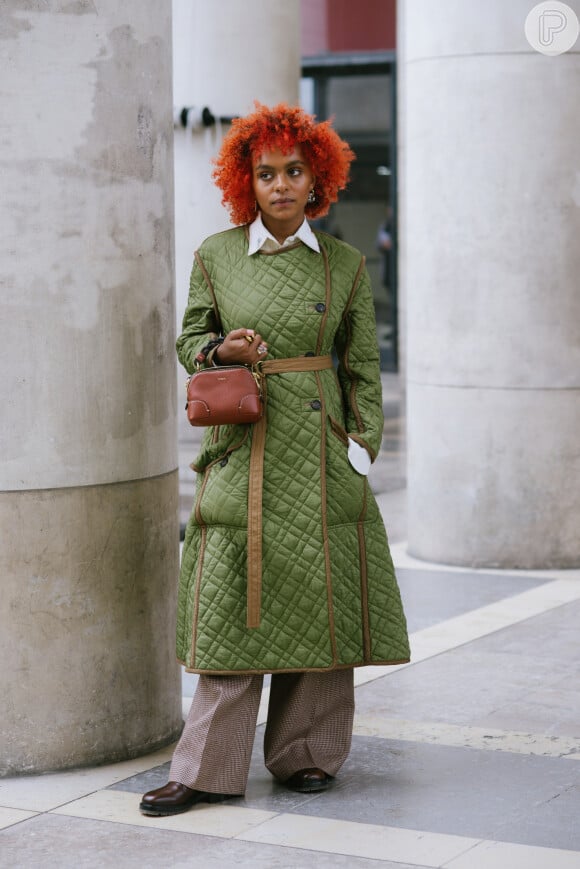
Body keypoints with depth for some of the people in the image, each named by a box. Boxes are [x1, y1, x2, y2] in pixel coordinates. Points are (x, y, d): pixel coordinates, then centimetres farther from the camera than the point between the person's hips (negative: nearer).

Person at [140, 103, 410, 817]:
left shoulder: (344, 263, 6)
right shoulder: (216, 255, 4)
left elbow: (361, 367, 8)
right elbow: (189, 340, 12)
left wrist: (363, 444, 0)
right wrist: (222, 349, -10)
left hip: (319, 451, 1)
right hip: (243, 445, -1)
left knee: (319, 598, 3)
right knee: (231, 602, -4)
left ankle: (306, 754, 17)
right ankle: (209, 768, 3)